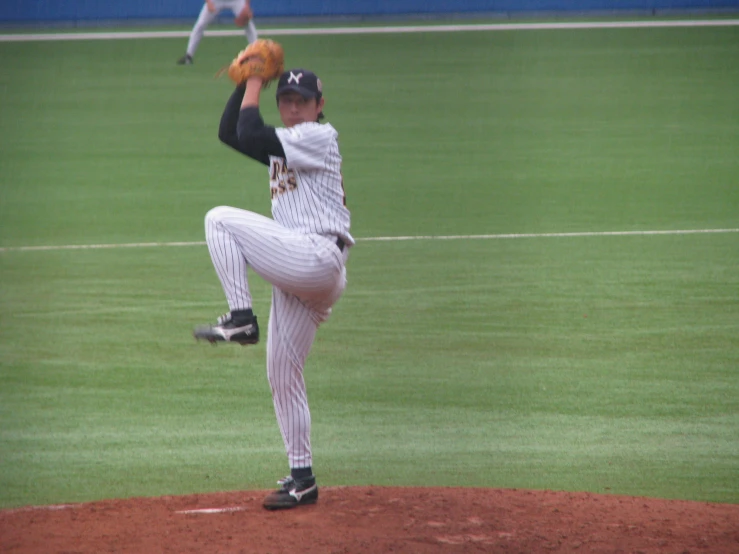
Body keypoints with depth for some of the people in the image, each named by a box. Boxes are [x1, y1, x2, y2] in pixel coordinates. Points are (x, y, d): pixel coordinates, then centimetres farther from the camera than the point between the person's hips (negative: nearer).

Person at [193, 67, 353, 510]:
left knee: (220, 219, -9)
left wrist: (255, 85, 0)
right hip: (299, 276, 10)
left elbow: (250, 135, -12)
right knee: (282, 374, 9)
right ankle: (302, 479, 11)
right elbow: (229, 133, 20)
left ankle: (241, 317, -13)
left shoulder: (320, 137, -1)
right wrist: (246, 81, 14)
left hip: (318, 257, -10)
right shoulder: (284, 147, 26)